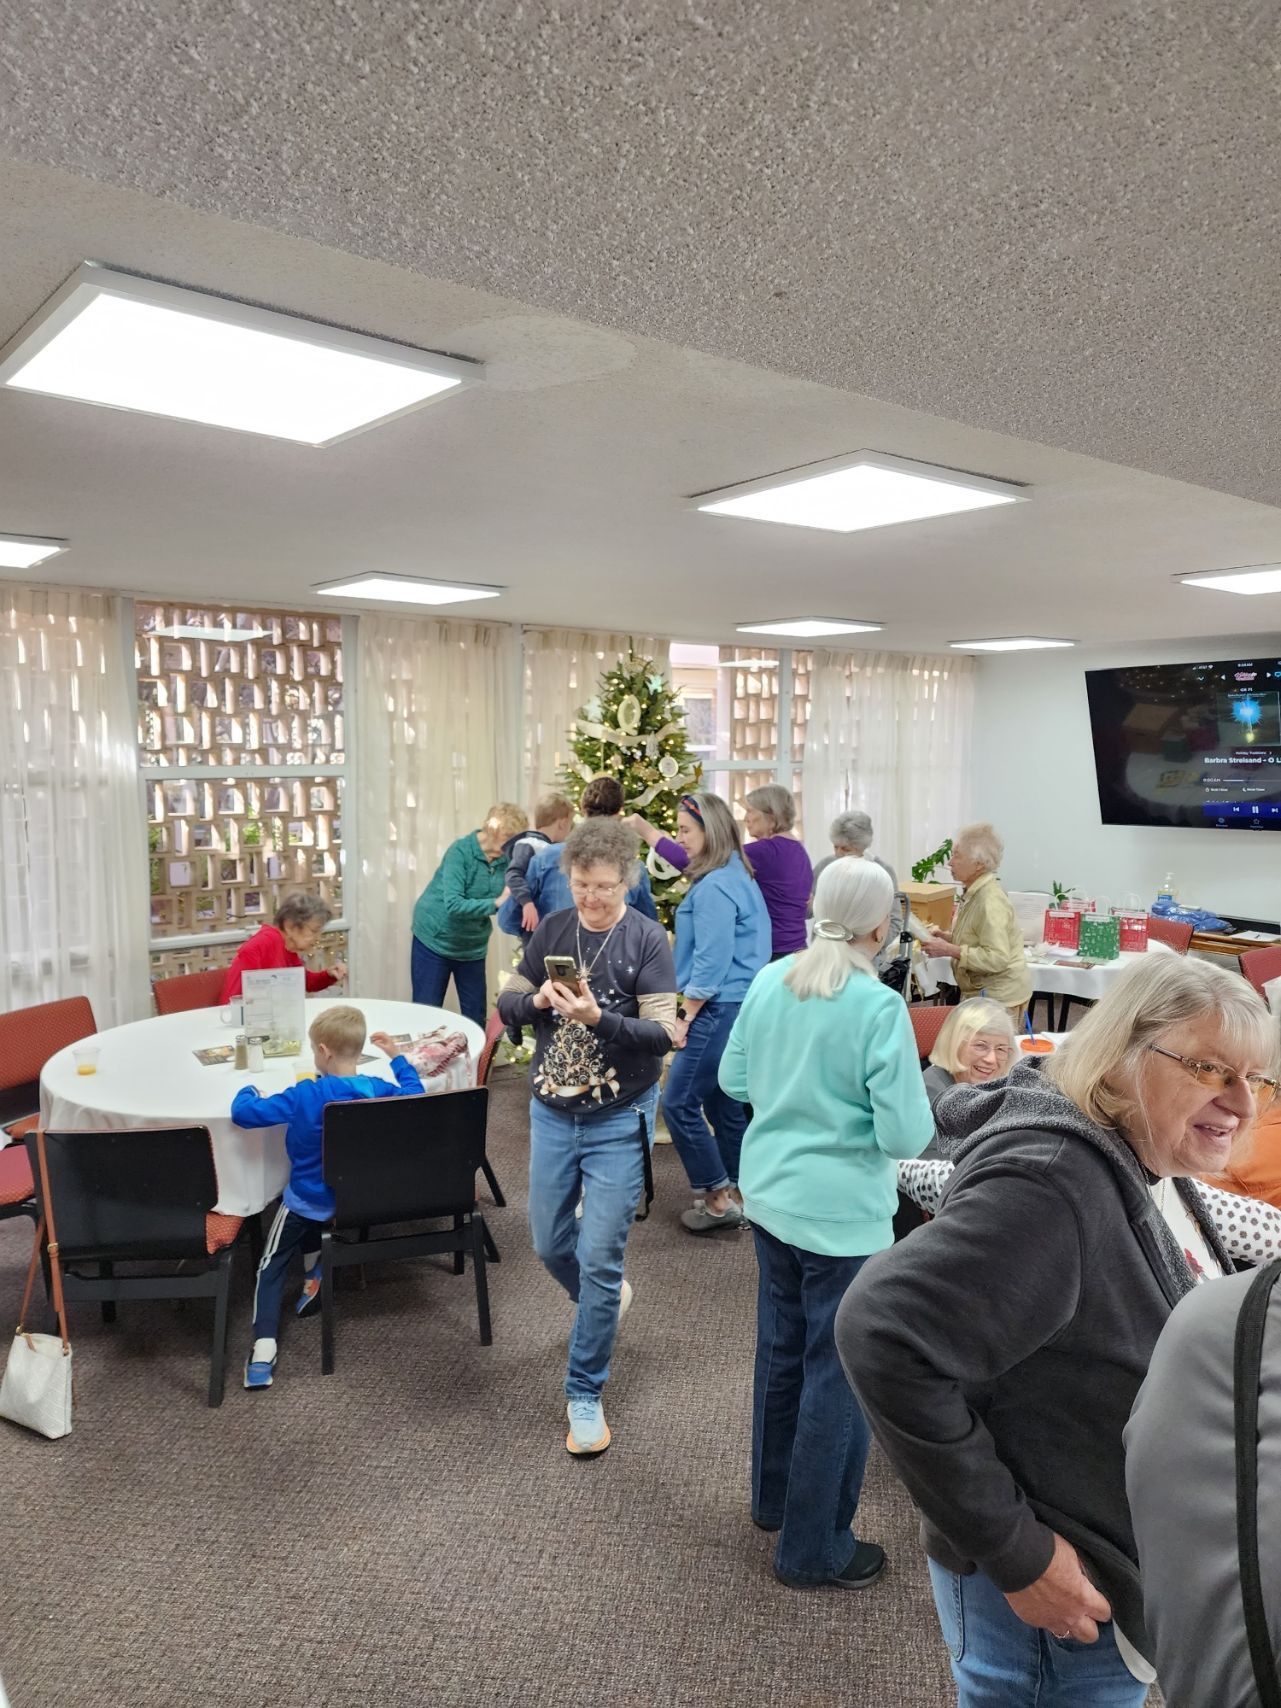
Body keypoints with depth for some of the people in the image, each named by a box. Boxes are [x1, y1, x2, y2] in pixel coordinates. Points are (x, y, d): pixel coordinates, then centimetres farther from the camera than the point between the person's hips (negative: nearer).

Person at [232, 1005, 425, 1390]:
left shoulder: (305, 1097, -26)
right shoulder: (378, 1090, -12)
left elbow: (243, 1113, -25)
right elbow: (414, 1095, 8)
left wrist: (248, 1091, -4)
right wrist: (398, 1058, 15)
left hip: (308, 1201, -5)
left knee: (271, 1268, 11)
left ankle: (263, 1351, -2)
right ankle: (316, 1272, 32)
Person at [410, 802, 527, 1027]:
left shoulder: (505, 859, -5)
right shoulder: (461, 851, -20)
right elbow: (454, 905, -29)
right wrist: (496, 903, -33)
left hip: (473, 947, 5)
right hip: (435, 941, -5)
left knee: (476, 1019, 8)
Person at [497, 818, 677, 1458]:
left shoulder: (647, 939, -12)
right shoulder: (552, 930, 0)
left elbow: (663, 1034, -16)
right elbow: (505, 1003, 4)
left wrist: (599, 1018, -31)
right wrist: (537, 1000, -18)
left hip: (619, 1120, -4)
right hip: (552, 1114, 5)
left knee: (600, 1257, 0)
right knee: (550, 1244, 16)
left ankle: (585, 1394, 19)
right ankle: (606, 1300, 49)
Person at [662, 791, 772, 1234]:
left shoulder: (714, 888, -17)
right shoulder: (737, 877, 13)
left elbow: (710, 962, -19)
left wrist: (685, 1019, -12)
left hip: (721, 1009, -10)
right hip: (741, 1005, 10)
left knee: (679, 1103, -3)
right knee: (723, 1102, 15)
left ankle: (718, 1197, 4)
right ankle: (736, 1193, 23)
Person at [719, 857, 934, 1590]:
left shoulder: (769, 981, -3)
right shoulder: (880, 1007, -21)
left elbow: (733, 1079, 7)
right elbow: (905, 1134, -19)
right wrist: (927, 1114, 1)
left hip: (769, 1193, 7)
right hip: (842, 1212, -7)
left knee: (782, 1347, 23)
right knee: (838, 1376, 9)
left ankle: (774, 1496, 42)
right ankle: (814, 1549, 24)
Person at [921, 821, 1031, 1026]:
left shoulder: (990, 901, -21)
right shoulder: (974, 893, 7)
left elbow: (997, 958, -25)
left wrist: (950, 950, -23)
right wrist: (947, 937, 6)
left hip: (1000, 997, -9)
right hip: (981, 992, 9)